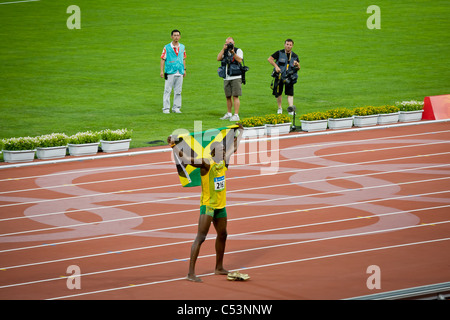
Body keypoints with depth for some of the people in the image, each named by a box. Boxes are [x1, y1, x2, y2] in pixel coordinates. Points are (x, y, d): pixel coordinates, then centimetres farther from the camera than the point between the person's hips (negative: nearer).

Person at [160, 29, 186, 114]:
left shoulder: (182, 47, 11)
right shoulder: (167, 47, -2)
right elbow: (163, 59, -2)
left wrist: (184, 69, 14)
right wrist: (162, 71, -7)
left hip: (180, 73, 4)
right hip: (170, 72, -4)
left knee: (178, 91, 7)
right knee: (167, 91, -3)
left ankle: (176, 107, 15)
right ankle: (166, 108, 1)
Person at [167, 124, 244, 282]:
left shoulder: (223, 162, 5)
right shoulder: (206, 164, -17)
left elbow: (233, 148, 24)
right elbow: (187, 158, -29)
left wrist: (240, 132, 36)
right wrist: (173, 146, -41)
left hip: (220, 206, 8)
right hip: (208, 205, -8)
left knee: (222, 235, 20)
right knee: (201, 237, -13)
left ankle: (219, 268, 38)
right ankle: (191, 273, -16)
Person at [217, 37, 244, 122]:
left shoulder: (238, 51, 1)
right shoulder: (224, 51, 14)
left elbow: (240, 60, -14)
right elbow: (218, 58, -2)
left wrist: (233, 53, -24)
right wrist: (223, 49, -8)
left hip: (236, 77, -5)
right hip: (226, 78, 5)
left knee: (235, 96, -10)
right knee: (228, 96, 10)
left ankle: (236, 115, -11)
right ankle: (228, 114, 21)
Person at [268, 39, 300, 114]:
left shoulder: (295, 56, 8)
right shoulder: (279, 53, 1)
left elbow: (298, 68, 13)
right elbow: (270, 59, -1)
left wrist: (297, 65, -11)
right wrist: (276, 66, -13)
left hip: (289, 78, 1)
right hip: (279, 76, -1)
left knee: (290, 94, -11)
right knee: (278, 93, 7)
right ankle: (279, 108, 25)